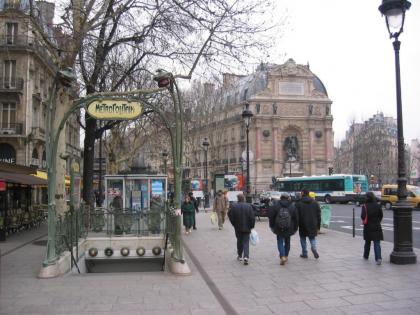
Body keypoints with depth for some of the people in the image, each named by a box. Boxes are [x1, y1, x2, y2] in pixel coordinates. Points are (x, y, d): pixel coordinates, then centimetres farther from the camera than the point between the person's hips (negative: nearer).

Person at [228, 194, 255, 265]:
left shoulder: (233, 206, -8)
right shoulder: (248, 206, -9)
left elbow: (230, 216, -3)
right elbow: (252, 218, -8)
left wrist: (234, 224, 11)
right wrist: (251, 226, 5)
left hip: (238, 228, 1)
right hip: (246, 228, -1)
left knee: (239, 241, 18)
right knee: (246, 242, 3)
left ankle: (240, 256, 28)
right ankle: (246, 256, -12)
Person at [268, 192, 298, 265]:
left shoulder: (276, 205, -4)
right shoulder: (292, 206, -1)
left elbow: (271, 216, -1)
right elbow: (296, 218, 2)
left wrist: (272, 226, 9)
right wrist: (295, 228, 12)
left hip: (279, 228, -2)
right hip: (289, 229, 2)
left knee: (280, 242, 4)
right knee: (287, 242, 18)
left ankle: (282, 256, -14)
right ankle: (286, 256, 28)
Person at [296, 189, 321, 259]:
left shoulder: (298, 203, -7)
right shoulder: (315, 203, 4)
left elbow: (296, 216, -8)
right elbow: (319, 215, 6)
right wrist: (318, 226, 11)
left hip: (303, 225, -2)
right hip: (313, 225, 3)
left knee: (303, 239, 13)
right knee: (312, 238, 14)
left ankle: (304, 254, 16)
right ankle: (314, 248, -14)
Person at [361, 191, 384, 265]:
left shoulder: (365, 206, -12)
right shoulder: (378, 205, -2)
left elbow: (363, 216, -19)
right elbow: (381, 215, 3)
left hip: (368, 227, -1)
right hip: (377, 227, 1)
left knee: (367, 242, 17)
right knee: (377, 243, -1)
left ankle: (366, 256, 33)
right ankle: (378, 258, -16)